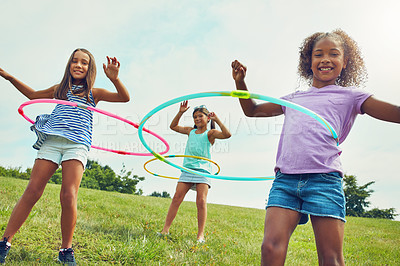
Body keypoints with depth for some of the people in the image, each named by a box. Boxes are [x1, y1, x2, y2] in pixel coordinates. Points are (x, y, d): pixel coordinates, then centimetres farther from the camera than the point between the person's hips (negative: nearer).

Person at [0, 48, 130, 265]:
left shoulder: (94, 93, 15)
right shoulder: (60, 89, 23)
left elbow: (124, 98, 3)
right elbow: (33, 95, 39)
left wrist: (114, 78, -14)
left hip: (77, 145, -2)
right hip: (51, 141, 3)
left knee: (68, 197, -15)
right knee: (32, 192, -6)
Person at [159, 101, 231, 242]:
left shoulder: (210, 133, 3)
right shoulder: (190, 131, 17)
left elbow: (227, 134, -14)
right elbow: (173, 126, 24)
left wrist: (217, 120, -12)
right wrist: (180, 113, 15)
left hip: (203, 171, -4)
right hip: (187, 170, 4)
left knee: (201, 201, -9)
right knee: (177, 198, -2)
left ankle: (201, 235, -6)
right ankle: (165, 229, 1)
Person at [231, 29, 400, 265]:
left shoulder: (349, 96, 16)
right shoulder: (293, 99, 26)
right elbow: (252, 110, 35)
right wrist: (240, 82, 22)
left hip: (324, 180, -2)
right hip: (285, 180, 3)